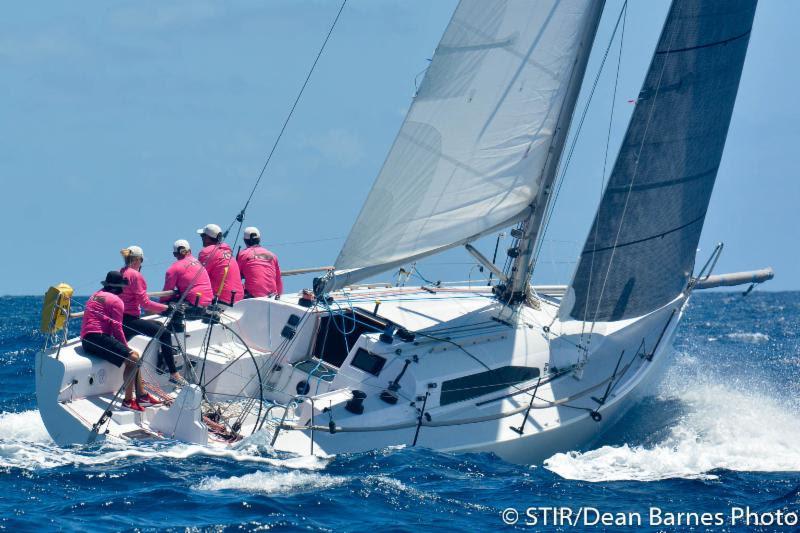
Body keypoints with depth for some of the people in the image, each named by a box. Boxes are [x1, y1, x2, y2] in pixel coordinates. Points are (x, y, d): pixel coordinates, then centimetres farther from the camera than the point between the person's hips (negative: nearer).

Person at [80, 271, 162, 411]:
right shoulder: (115, 300, -3)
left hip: (87, 339, 10)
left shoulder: (97, 295, 23)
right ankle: (128, 400, -20)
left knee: (134, 354, 13)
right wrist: (126, 346, 4)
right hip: (96, 337, -10)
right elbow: (116, 328, -8)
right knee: (132, 357, -19)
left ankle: (142, 395, 10)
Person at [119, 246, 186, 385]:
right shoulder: (135, 275, -13)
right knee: (165, 333, -12)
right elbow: (145, 303, -16)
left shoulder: (121, 273, 14)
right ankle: (173, 374, -16)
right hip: (129, 320, -10)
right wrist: (166, 308, -9)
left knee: (159, 325, 26)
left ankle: (161, 361, 23)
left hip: (122, 319, 10)